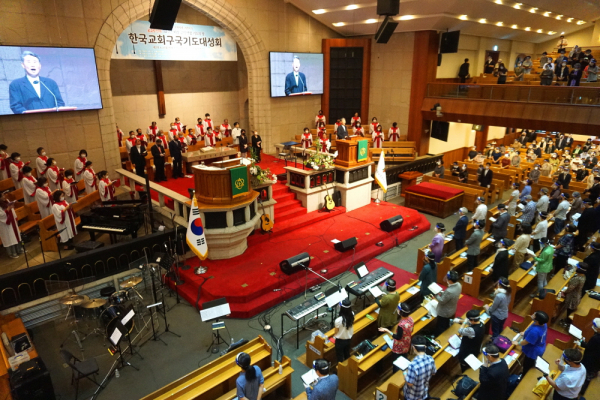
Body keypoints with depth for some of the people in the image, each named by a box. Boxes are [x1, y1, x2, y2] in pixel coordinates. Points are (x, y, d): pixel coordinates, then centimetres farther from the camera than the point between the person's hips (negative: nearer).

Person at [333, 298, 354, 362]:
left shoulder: (338, 320, -34)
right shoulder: (352, 315, -20)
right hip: (349, 338, 5)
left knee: (340, 356, 19)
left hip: (340, 340, -5)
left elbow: (336, 332, -18)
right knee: (347, 355, 29)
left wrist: (334, 336, 6)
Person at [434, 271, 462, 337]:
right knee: (446, 326, 30)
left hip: (444, 312, -8)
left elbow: (442, 301, -25)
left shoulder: (449, 291, -40)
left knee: (440, 328, 16)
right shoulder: (458, 285, -14)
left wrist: (436, 294, -12)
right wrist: (441, 293, -5)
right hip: (452, 310, 8)